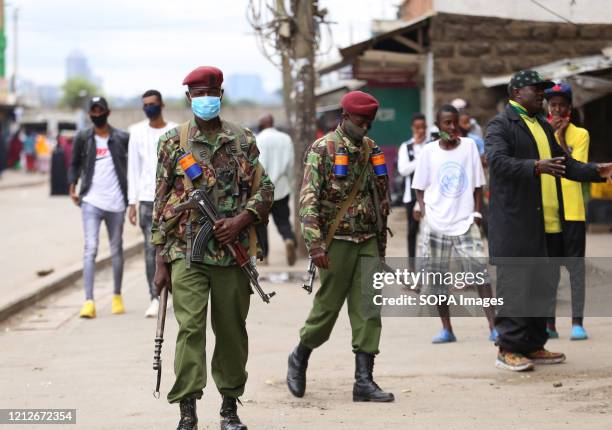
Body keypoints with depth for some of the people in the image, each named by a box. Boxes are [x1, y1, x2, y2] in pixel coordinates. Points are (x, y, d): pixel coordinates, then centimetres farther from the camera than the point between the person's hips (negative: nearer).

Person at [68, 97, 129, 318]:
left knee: (116, 250, 12)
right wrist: (72, 187, -1)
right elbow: (75, 164, 13)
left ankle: (117, 296, 27)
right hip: (91, 202, -1)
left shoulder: (122, 138, 3)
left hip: (116, 202, 1)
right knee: (90, 248, -12)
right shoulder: (83, 139, 5)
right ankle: (89, 301, -16)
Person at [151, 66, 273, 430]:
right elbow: (161, 202, 6)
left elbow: (265, 189, 8)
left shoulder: (242, 140, 8)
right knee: (190, 328, -10)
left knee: (232, 330, 7)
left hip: (232, 252, 1)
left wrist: (242, 219, -11)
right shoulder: (174, 142, 6)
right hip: (186, 253, -1)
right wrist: (161, 260, 2)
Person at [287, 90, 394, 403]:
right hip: (336, 240, -5)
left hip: (368, 242, 5)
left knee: (368, 309, -3)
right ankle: (300, 358, 28)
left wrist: (382, 242, 17)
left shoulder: (372, 149, 11)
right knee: (328, 306, 3)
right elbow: (309, 199, -14)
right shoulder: (323, 149, -7)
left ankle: (364, 381, -2)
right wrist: (315, 244, -23)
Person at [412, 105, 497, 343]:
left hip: (465, 222, -1)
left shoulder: (469, 145, 2)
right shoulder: (429, 151, 2)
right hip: (436, 223, 1)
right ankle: (446, 329, 13)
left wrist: (476, 212, -1)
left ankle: (493, 326, -10)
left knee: (480, 272, -10)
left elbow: (478, 183, 6)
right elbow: (420, 186, 9)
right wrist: (422, 206, -7)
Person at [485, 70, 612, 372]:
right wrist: (535, 166, -34)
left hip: (548, 225, 8)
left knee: (542, 287, 10)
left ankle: (533, 346, 18)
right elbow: (498, 161, -20)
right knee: (515, 286, -5)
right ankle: (509, 349, 0)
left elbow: (564, 163, 23)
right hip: (516, 224, -8)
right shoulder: (500, 125, -5)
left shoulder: (544, 126, 22)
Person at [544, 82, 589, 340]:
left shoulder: (580, 134, 3)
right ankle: (549, 322, 8)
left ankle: (577, 322, 0)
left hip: (572, 211, -2)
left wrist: (561, 137, -13)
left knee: (575, 265, -2)